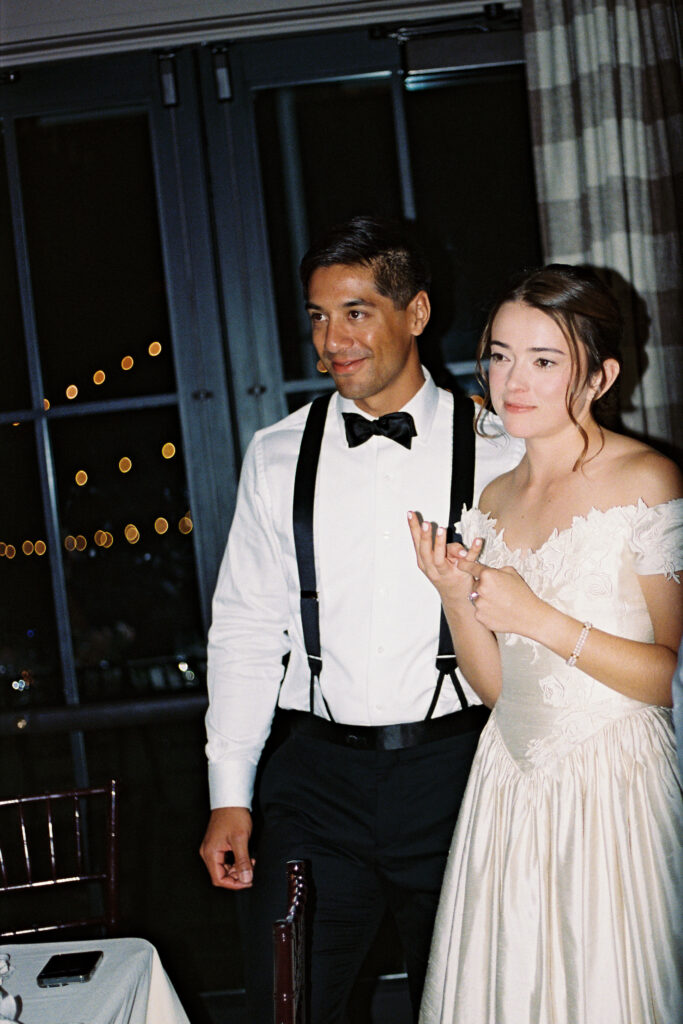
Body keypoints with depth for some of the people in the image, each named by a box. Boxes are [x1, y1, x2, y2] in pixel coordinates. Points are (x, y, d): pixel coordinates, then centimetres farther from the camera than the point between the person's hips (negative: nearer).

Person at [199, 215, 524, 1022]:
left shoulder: (499, 451, -1)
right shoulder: (276, 456, 5)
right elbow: (245, 631, 7)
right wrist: (229, 793, 2)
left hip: (456, 769, -1)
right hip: (318, 772, 1)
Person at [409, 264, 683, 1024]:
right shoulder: (493, 499, 8)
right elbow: (496, 686, 9)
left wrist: (540, 619, -18)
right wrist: (456, 600, -7)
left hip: (614, 790, -5)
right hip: (510, 787, 5)